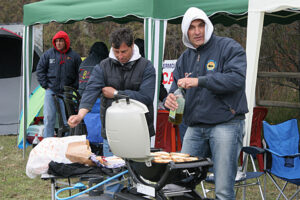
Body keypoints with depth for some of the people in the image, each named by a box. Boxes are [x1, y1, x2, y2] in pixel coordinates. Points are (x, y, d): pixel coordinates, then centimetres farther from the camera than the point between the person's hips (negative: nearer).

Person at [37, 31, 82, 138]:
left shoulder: (74, 56, 2)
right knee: (49, 118, 1)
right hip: (51, 91, 0)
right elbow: (40, 69, 9)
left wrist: (74, 87, 2)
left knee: (67, 119, 4)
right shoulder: (49, 54, 3)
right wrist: (45, 85, 3)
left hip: (66, 93, 0)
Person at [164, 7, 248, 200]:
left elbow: (237, 78, -17)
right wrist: (171, 97, -6)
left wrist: (199, 81, -21)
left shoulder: (229, 47, -3)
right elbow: (177, 85, 19)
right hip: (195, 128, 6)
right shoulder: (185, 57, 17)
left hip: (226, 124, -6)